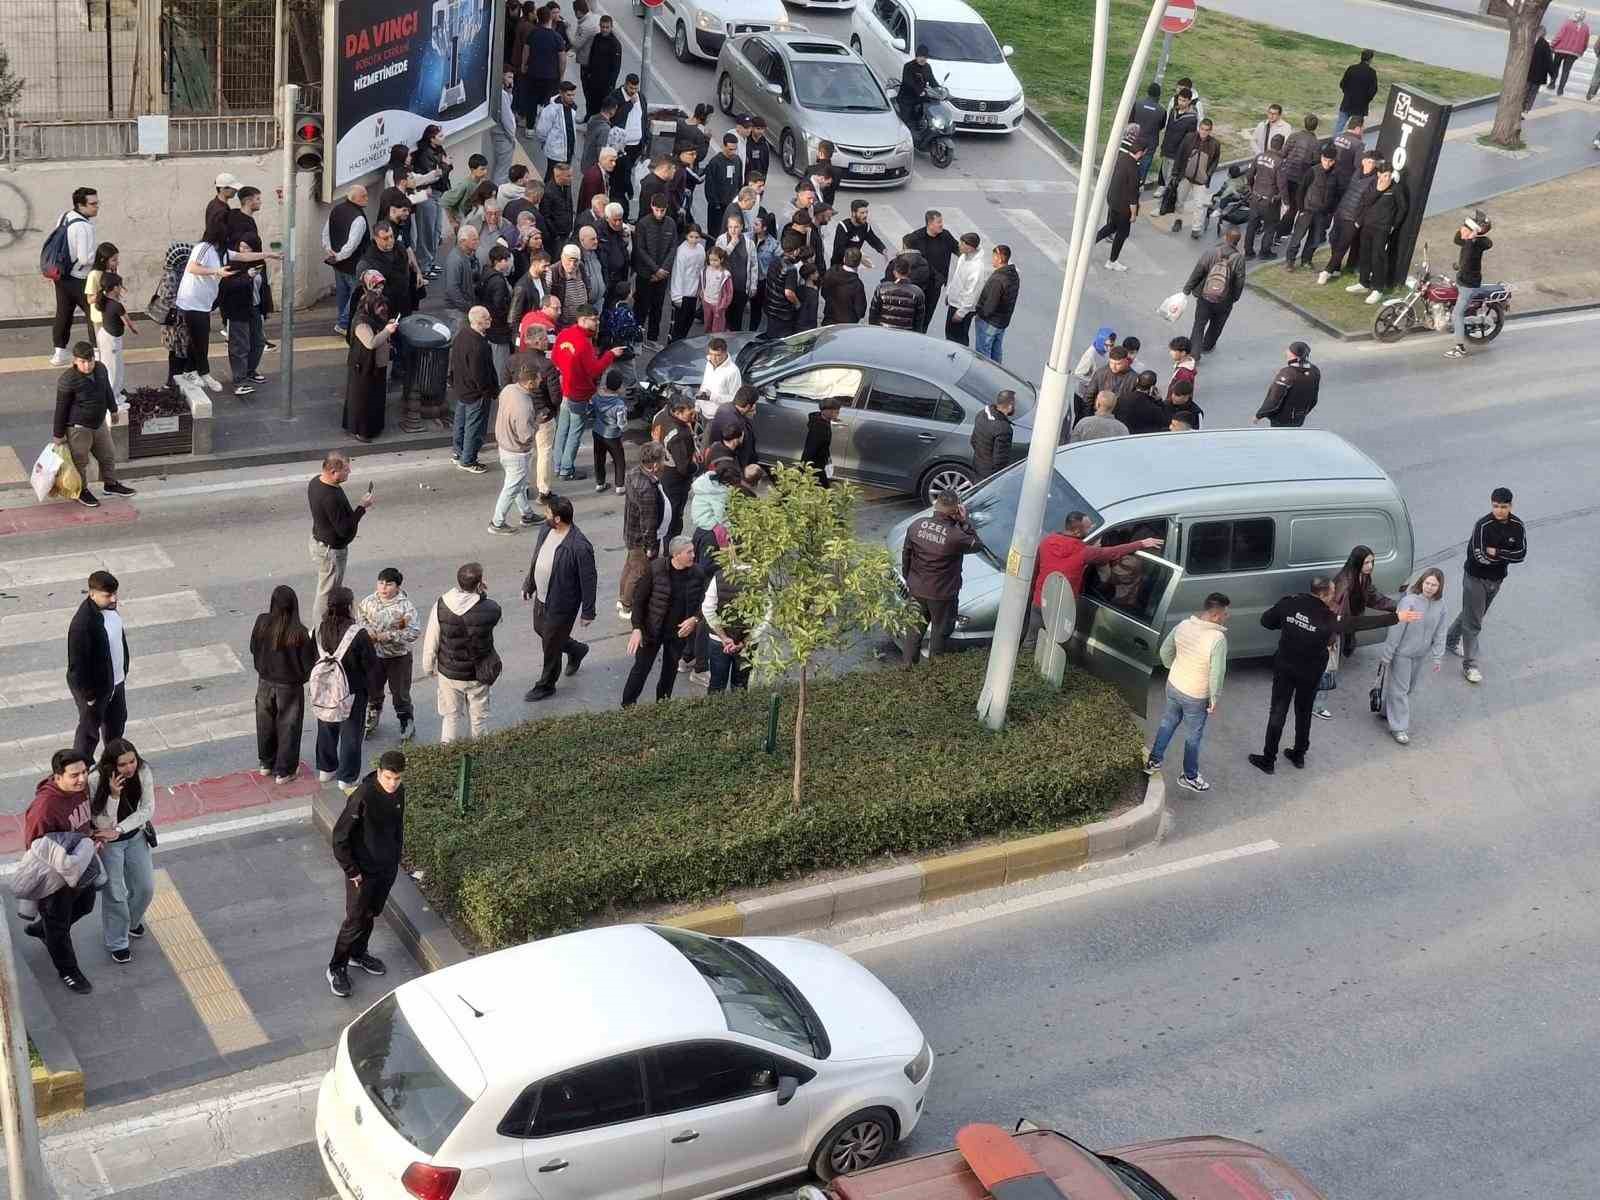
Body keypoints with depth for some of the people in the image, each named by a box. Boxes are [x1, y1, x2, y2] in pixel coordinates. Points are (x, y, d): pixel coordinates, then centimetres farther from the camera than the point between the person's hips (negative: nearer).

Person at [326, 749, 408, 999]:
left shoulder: (399, 792, -6)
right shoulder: (362, 797, -28)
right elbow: (340, 836, -21)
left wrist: (397, 857, 14)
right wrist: (351, 871, -17)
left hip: (388, 867, 6)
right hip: (363, 870, -6)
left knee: (372, 914, 22)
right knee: (355, 921, 3)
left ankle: (358, 953, 43)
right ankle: (336, 968, 19)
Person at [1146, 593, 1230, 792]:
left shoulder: (1183, 625, -11)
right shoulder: (1218, 639, -30)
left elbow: (1165, 651, 2)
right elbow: (1217, 673, -26)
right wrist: (1215, 699, -11)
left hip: (1173, 686, 5)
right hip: (1195, 697, -5)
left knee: (1168, 722, 29)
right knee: (1194, 735, 17)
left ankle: (1153, 761, 41)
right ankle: (1189, 776, 35)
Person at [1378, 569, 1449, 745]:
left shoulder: (1440, 605, -7)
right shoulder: (1409, 601, -23)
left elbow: (1440, 632, 2)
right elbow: (1396, 630, -18)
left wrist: (1438, 657, 2)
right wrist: (1387, 655, -14)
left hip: (1420, 654, 6)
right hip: (1402, 653, -6)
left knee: (1411, 688, 20)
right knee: (1399, 689, 3)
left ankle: (1388, 712, 40)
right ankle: (1399, 727, 12)